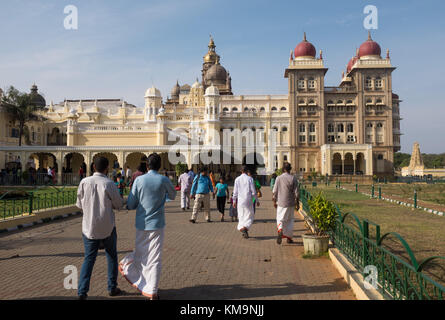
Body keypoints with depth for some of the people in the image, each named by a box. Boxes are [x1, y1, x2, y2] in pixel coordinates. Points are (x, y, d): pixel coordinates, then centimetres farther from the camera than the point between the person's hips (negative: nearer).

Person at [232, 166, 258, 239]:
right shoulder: (250, 179, -5)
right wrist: (256, 200, 3)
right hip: (248, 200, -2)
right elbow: (253, 191, -6)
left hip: (240, 201, 3)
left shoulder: (237, 179, 2)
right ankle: (245, 228, -17)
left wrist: (234, 201, 12)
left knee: (241, 216, 13)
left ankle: (241, 228, 10)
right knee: (249, 216, 4)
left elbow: (235, 192, 3)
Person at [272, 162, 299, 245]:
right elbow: (296, 192, -5)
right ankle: (289, 237, 18)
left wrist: (274, 202, 12)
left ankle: (280, 231, -19)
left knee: (280, 219, 9)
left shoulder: (278, 178, -4)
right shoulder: (293, 178, -6)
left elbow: (275, 191, -1)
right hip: (290, 203, 0)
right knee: (290, 220, 14)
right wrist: (297, 203, 5)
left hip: (281, 203, 0)